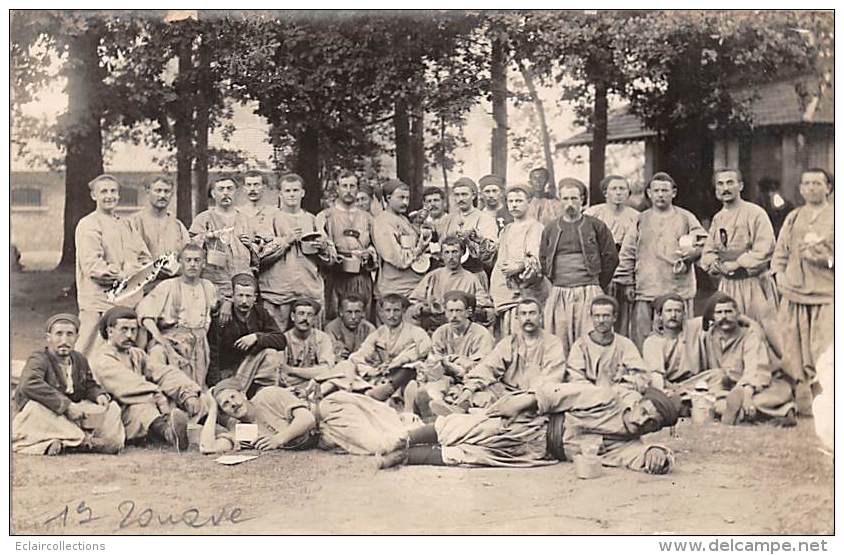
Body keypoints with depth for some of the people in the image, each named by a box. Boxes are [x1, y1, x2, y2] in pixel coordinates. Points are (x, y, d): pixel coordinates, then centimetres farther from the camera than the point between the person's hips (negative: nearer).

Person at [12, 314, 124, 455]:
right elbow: (29, 384, -35)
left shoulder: (80, 360, 9)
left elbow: (89, 386, 20)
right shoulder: (39, 359, -14)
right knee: (35, 408, -39)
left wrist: (99, 395, -8)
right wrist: (66, 405, -37)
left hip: (71, 415, 7)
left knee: (111, 408, -7)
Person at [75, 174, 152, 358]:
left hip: (128, 300, 7)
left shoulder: (125, 224, 20)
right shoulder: (88, 225, -3)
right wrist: (120, 275, -23)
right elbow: (91, 264, -14)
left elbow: (143, 257, 13)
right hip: (100, 300, -7)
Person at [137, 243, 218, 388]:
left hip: (199, 346, 4)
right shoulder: (168, 286, 1)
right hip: (171, 339, -4)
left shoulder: (208, 287, 16)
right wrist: (157, 335, -24)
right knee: (157, 352, -35)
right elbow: (144, 310, -10)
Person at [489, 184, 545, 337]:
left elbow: (538, 262, -11)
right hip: (501, 294, 7)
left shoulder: (536, 228, -2)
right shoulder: (505, 231, 22)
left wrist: (522, 267, -27)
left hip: (523, 294, -7)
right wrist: (493, 294, 16)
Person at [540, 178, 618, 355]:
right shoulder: (550, 229, 14)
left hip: (589, 293, -2)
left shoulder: (596, 226, 5)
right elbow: (543, 261, 18)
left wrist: (597, 285, 7)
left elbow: (611, 258, 7)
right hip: (558, 294, 2)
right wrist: (557, 284, 11)